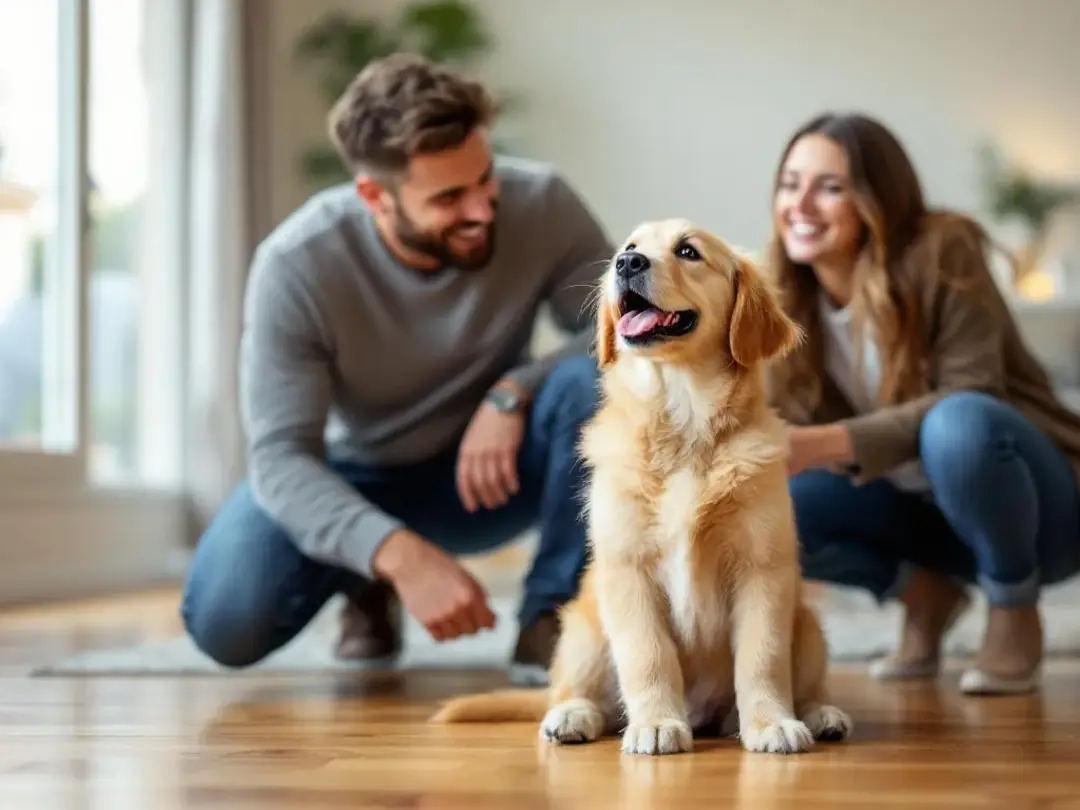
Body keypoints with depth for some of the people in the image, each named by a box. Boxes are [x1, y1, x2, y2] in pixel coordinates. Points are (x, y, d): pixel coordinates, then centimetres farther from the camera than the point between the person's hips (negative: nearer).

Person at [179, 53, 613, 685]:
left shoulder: (541, 205, -25)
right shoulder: (296, 266, -29)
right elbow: (281, 455, -29)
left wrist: (514, 390, -37)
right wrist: (401, 555, -46)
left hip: (490, 472, 1)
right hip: (354, 477, 0)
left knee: (592, 382, -31)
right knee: (226, 622, -25)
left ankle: (552, 621, -13)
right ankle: (369, 585, 10)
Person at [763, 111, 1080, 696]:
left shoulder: (940, 251, -21)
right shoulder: (790, 298, -5)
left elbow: (968, 396, -29)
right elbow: (804, 425, -8)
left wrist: (827, 444, -40)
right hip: (928, 509, 5)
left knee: (959, 423, -38)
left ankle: (1015, 614, -11)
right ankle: (924, 594, 5)